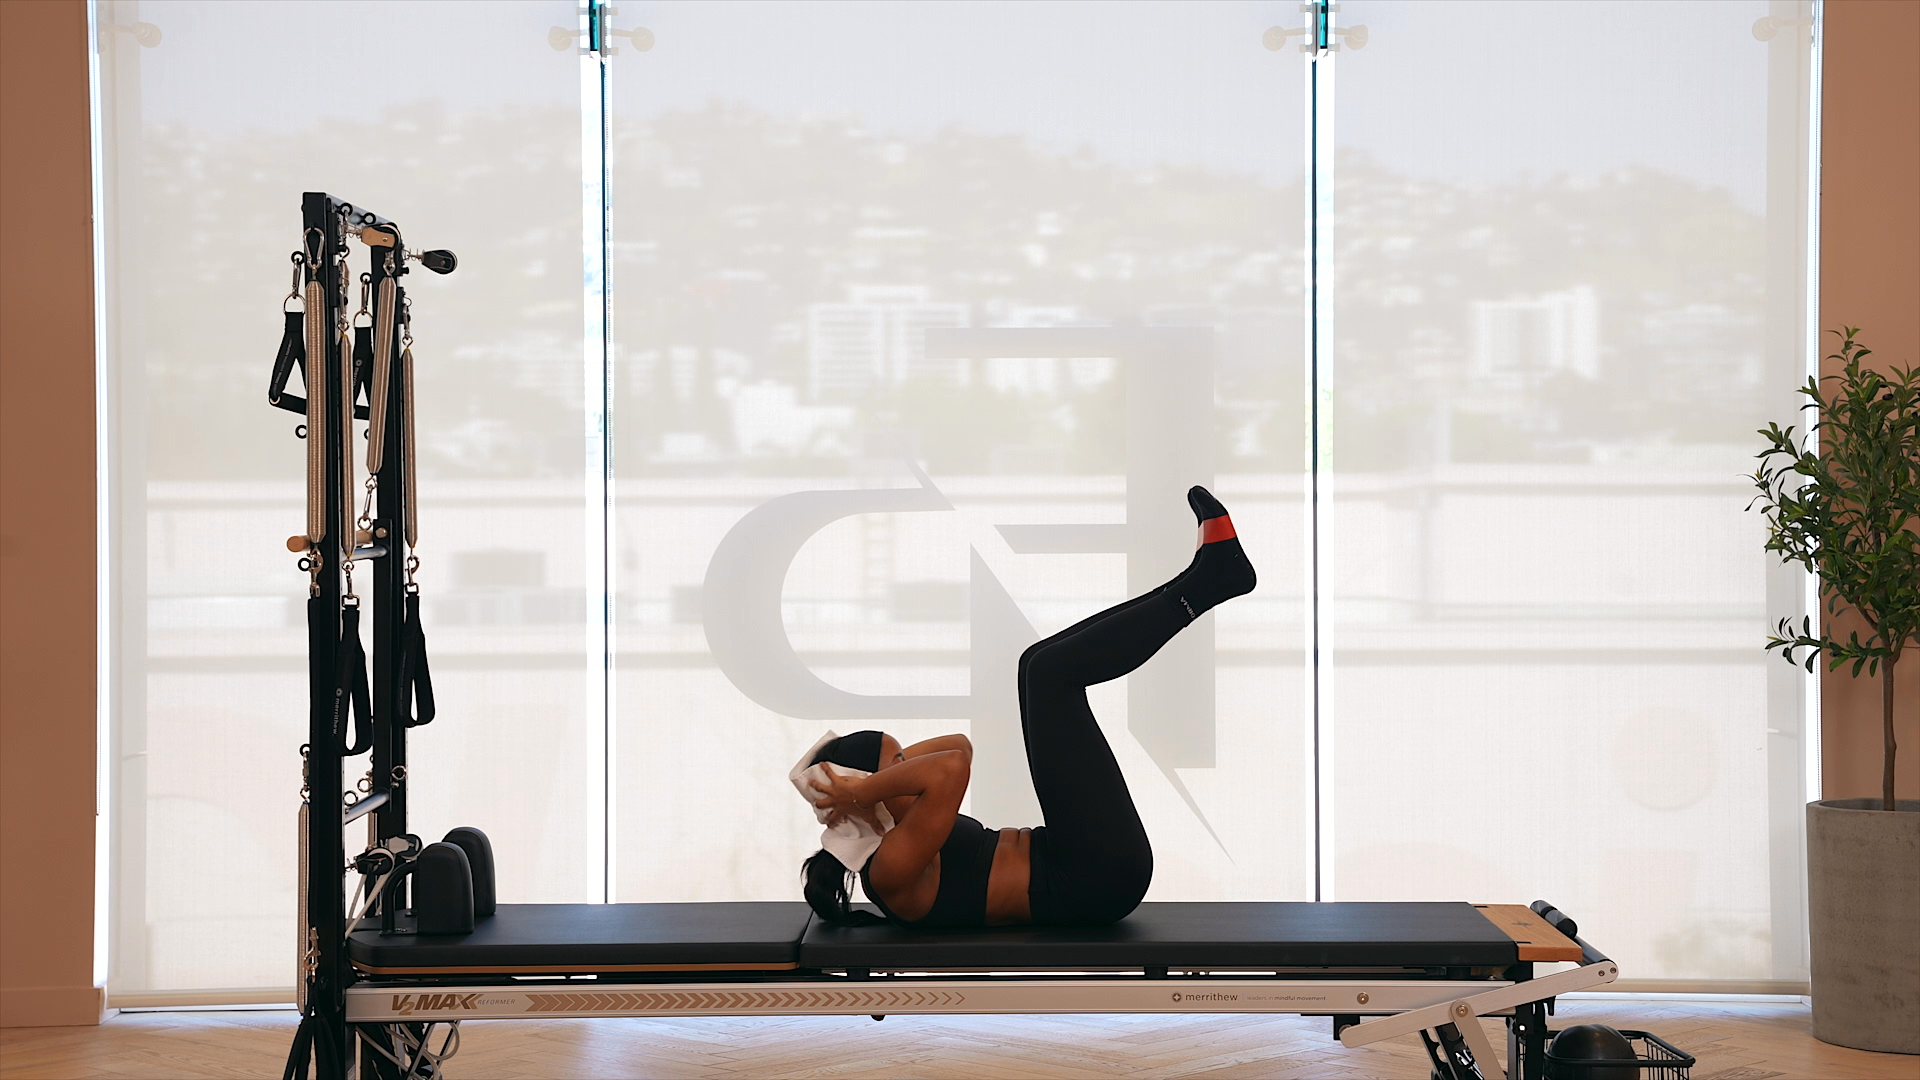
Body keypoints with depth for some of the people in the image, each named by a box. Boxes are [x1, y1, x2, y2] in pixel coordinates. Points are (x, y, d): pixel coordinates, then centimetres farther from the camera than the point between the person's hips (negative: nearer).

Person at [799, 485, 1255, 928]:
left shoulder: (892, 842, 11)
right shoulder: (891, 870, -18)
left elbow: (959, 745, 22)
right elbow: (949, 768, -37)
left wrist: (882, 763, 7)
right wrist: (863, 791, -23)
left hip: (1094, 871, 10)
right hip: (1100, 874, -10)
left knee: (1045, 667, 11)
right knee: (1049, 673, -14)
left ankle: (1209, 573, 5)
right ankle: (1206, 582, -6)